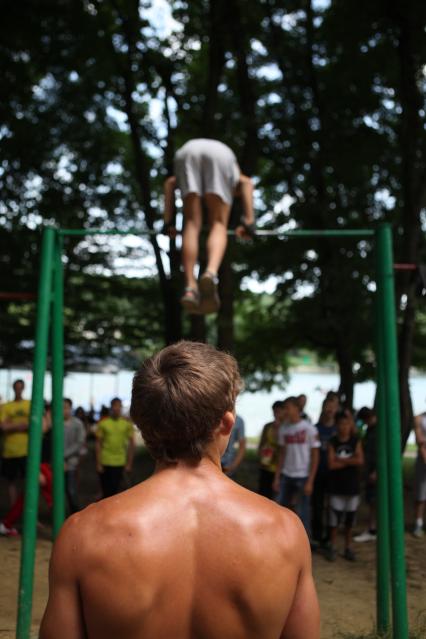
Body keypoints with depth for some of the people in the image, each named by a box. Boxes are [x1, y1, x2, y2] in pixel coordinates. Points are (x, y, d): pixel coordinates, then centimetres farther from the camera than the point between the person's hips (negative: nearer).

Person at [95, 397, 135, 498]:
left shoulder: (127, 423, 1)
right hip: (105, 463, -1)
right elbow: (98, 444, 0)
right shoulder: (103, 422, -2)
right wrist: (98, 463, -4)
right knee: (106, 491, 4)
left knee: (115, 490, 4)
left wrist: (129, 463, 1)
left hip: (120, 463, 1)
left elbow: (131, 443, 4)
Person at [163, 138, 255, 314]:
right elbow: (246, 183, 14)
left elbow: (169, 183, 24)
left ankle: (190, 288, -9)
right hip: (220, 153, -1)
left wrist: (168, 221, 18)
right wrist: (249, 222, 6)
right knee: (218, 225, -1)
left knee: (191, 225, 4)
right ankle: (211, 273, -29)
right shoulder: (235, 172, 40)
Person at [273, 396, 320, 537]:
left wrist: (310, 481, -11)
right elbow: (282, 454, 12)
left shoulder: (309, 429, -8)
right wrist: (277, 477, 6)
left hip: (303, 477, -5)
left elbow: (315, 456, -6)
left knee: (303, 513, 1)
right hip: (286, 476, 5)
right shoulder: (283, 429, 6)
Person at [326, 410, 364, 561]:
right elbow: (331, 464, -12)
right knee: (334, 520, 1)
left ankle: (348, 548, 21)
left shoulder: (356, 441, 0)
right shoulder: (333, 442, -3)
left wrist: (340, 459, -14)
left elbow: (360, 460, -13)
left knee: (350, 520, 9)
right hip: (337, 487, -1)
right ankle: (332, 548, 13)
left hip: (353, 487, 1)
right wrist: (350, 461, -11)